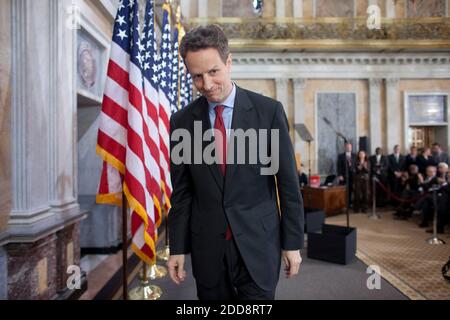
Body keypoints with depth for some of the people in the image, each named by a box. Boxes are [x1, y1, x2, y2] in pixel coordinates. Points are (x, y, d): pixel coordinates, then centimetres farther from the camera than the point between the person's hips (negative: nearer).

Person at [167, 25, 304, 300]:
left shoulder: (268, 111, -6)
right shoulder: (182, 121, 0)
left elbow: (288, 182, -3)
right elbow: (181, 192, 4)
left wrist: (293, 242, -1)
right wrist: (178, 247, 4)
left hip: (258, 242, -2)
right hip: (207, 246, 2)